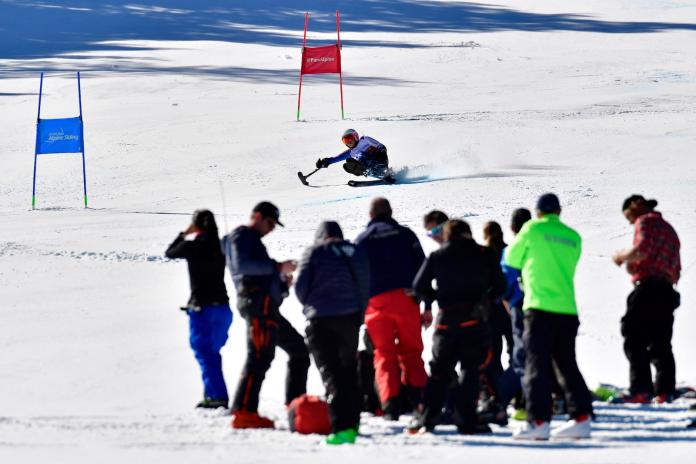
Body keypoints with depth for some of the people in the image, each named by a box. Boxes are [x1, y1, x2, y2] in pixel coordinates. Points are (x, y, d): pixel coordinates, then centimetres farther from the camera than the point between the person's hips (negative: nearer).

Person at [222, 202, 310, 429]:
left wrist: (281, 280, 14)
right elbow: (242, 265, -19)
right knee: (260, 356, -19)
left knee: (298, 349, 16)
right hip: (257, 303, -11)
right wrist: (277, 267, -18)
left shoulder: (252, 240, 29)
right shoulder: (241, 236, -1)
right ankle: (244, 412, -26)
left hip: (267, 308, 11)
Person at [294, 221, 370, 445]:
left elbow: (300, 287, -2)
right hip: (350, 318, 4)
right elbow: (365, 287, 10)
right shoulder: (356, 253, 10)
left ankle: (342, 427, -21)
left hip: (321, 320, -4)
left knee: (330, 371, -6)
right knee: (349, 371, 20)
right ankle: (352, 422, 22)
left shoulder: (314, 253, -1)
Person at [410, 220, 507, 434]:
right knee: (469, 369, 2)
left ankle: (428, 417, 2)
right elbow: (500, 286, 2)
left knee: (439, 368, 12)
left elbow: (419, 286, 1)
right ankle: (465, 421, -7)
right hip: (474, 320, -2)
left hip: (446, 319, 2)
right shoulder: (484, 255, 3)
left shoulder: (436, 256, 6)